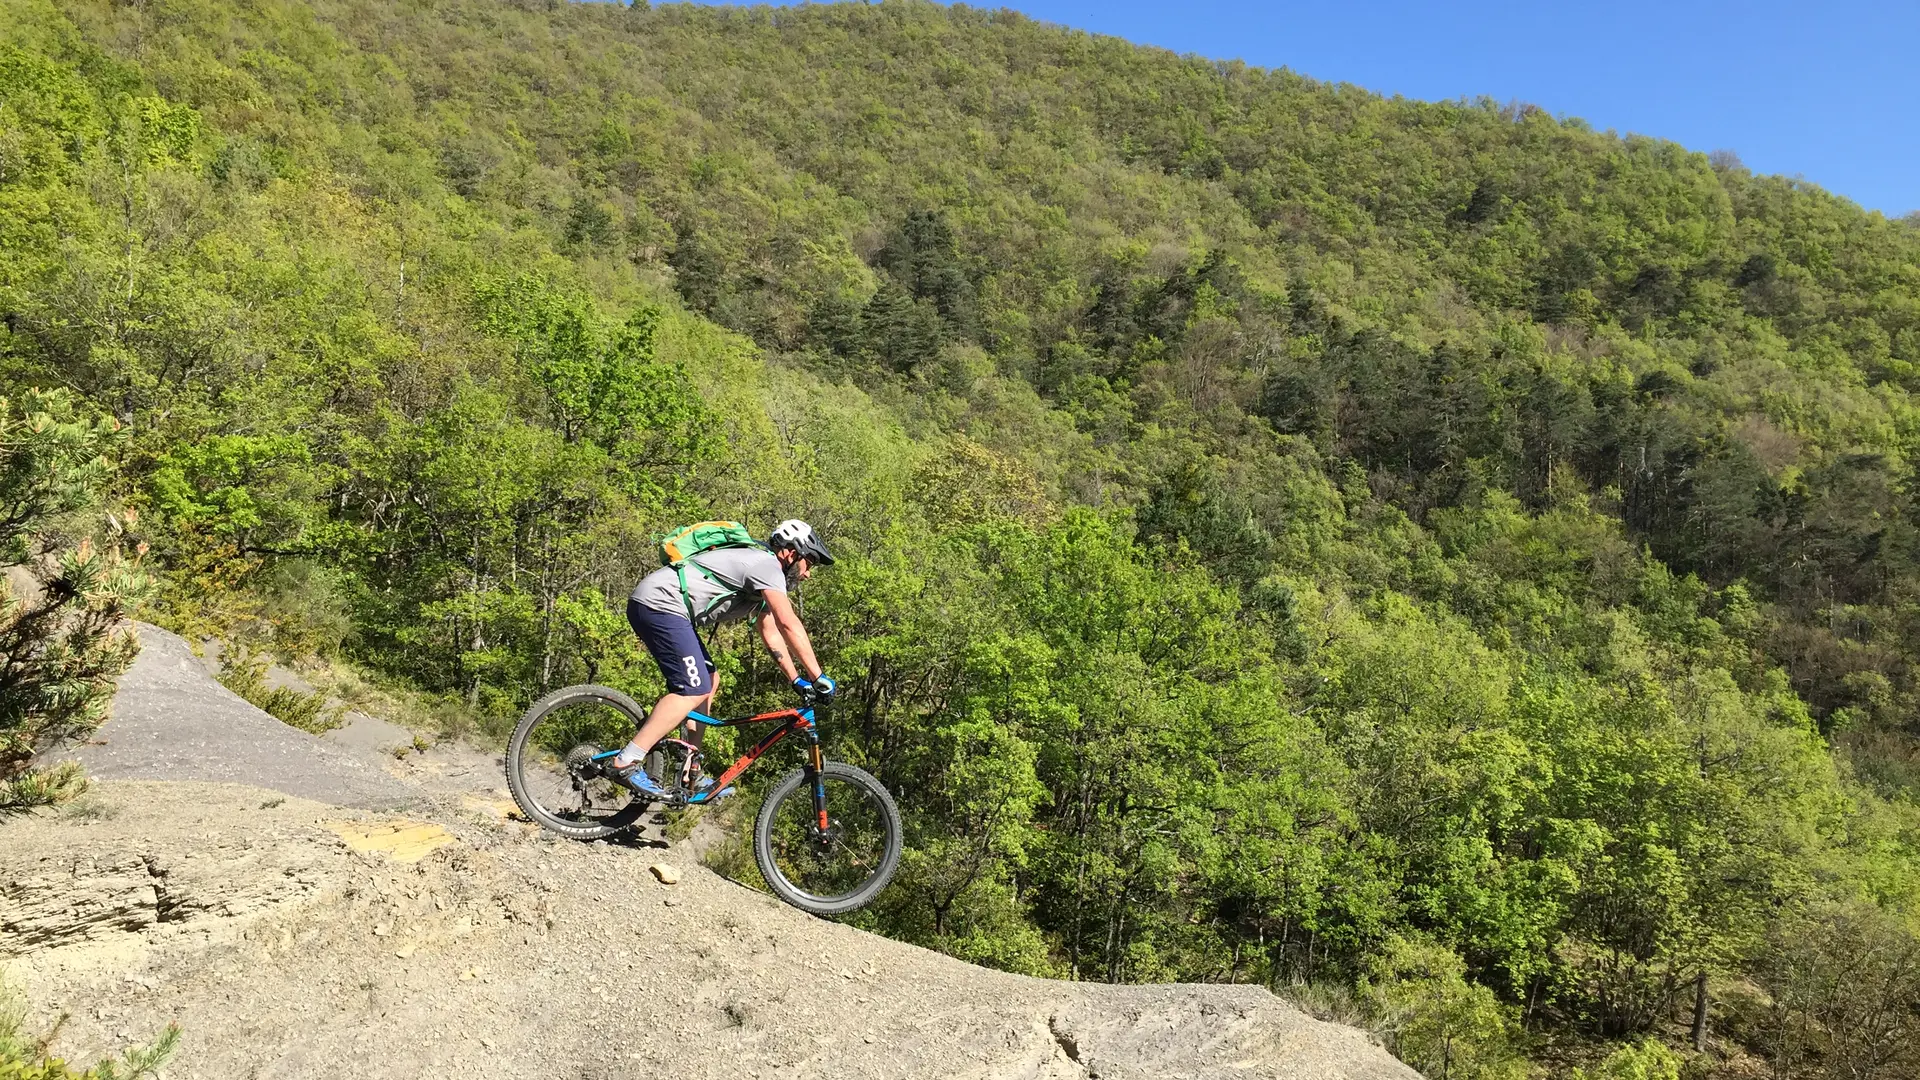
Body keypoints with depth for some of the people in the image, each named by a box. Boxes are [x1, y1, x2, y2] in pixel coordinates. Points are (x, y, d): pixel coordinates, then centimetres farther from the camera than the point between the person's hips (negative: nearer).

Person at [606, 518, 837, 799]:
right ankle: (625, 763, -16)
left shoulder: (758, 573, 21)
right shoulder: (766, 564, -10)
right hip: (659, 603, -11)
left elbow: (772, 634, 23)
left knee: (709, 682, 13)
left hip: (652, 605, 11)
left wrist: (797, 681, 16)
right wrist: (818, 677, -16)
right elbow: (789, 625, -19)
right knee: (694, 691, -14)